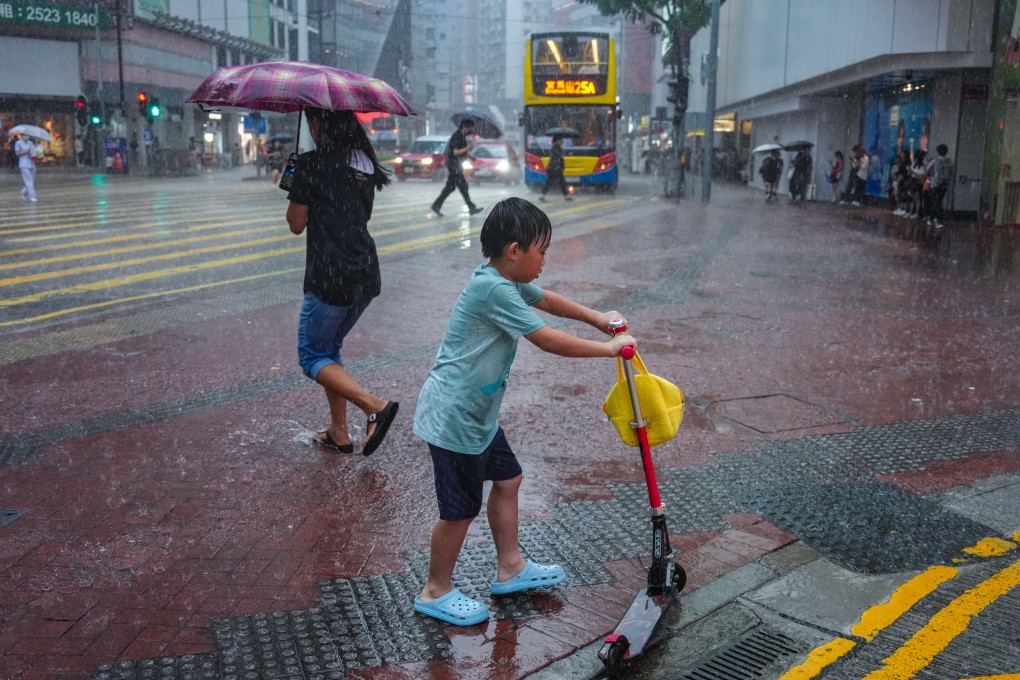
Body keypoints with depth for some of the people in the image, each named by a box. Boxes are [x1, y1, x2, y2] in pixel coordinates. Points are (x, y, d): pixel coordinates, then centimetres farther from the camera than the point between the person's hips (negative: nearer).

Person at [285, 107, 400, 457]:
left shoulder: (311, 165, -12)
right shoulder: (365, 162, 9)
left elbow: (296, 224, -5)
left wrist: (292, 188, 12)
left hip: (331, 277, -7)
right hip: (366, 274, 7)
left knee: (312, 355, 8)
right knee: (330, 348, 22)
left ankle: (376, 406, -10)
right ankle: (338, 432, 24)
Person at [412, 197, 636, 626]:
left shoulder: (508, 282, 6)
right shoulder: (494, 290, -25)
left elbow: (545, 299, 26)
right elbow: (548, 340, -25)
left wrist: (597, 317, 22)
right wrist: (609, 348, -15)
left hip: (476, 411, 10)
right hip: (453, 415, -10)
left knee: (507, 479, 19)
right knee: (461, 508, 1)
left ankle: (510, 568, 34)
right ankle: (435, 592, 20)